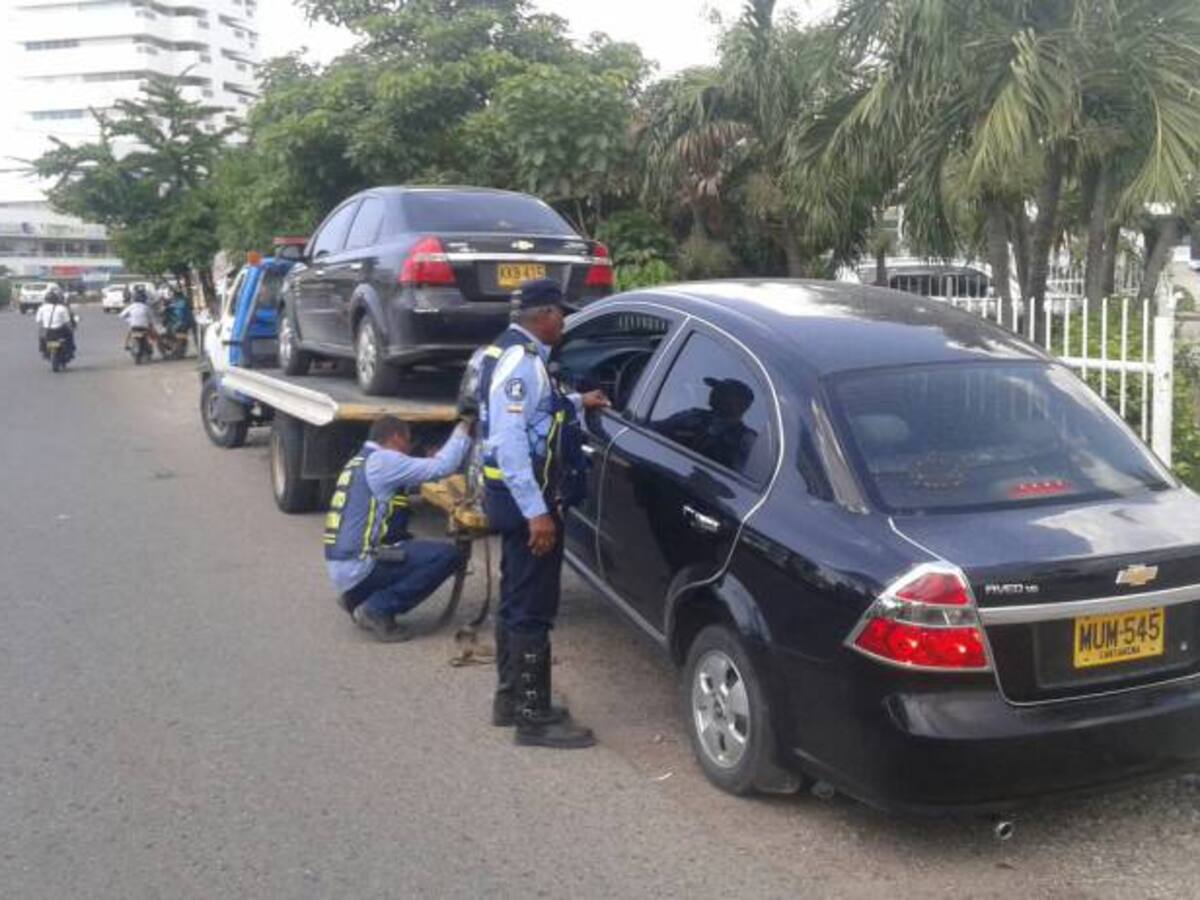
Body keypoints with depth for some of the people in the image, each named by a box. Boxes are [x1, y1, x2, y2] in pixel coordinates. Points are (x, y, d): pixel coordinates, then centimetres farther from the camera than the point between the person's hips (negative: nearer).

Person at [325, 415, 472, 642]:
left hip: (341, 565, 10)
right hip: (358, 566, -10)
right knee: (448, 555, -12)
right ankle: (378, 609, -8)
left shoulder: (360, 461, 19)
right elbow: (440, 468, -15)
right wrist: (462, 433, -2)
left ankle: (357, 597, 15)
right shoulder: (383, 461, -11)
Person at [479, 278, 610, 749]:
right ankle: (535, 716, 3)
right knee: (533, 609, -4)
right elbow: (509, 440, -26)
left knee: (516, 603, 18)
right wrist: (537, 511, -27)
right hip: (526, 502, -11)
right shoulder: (521, 361, -19)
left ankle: (510, 698, 30)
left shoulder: (515, 354, 13)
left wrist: (576, 404, 31)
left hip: (518, 498, 11)